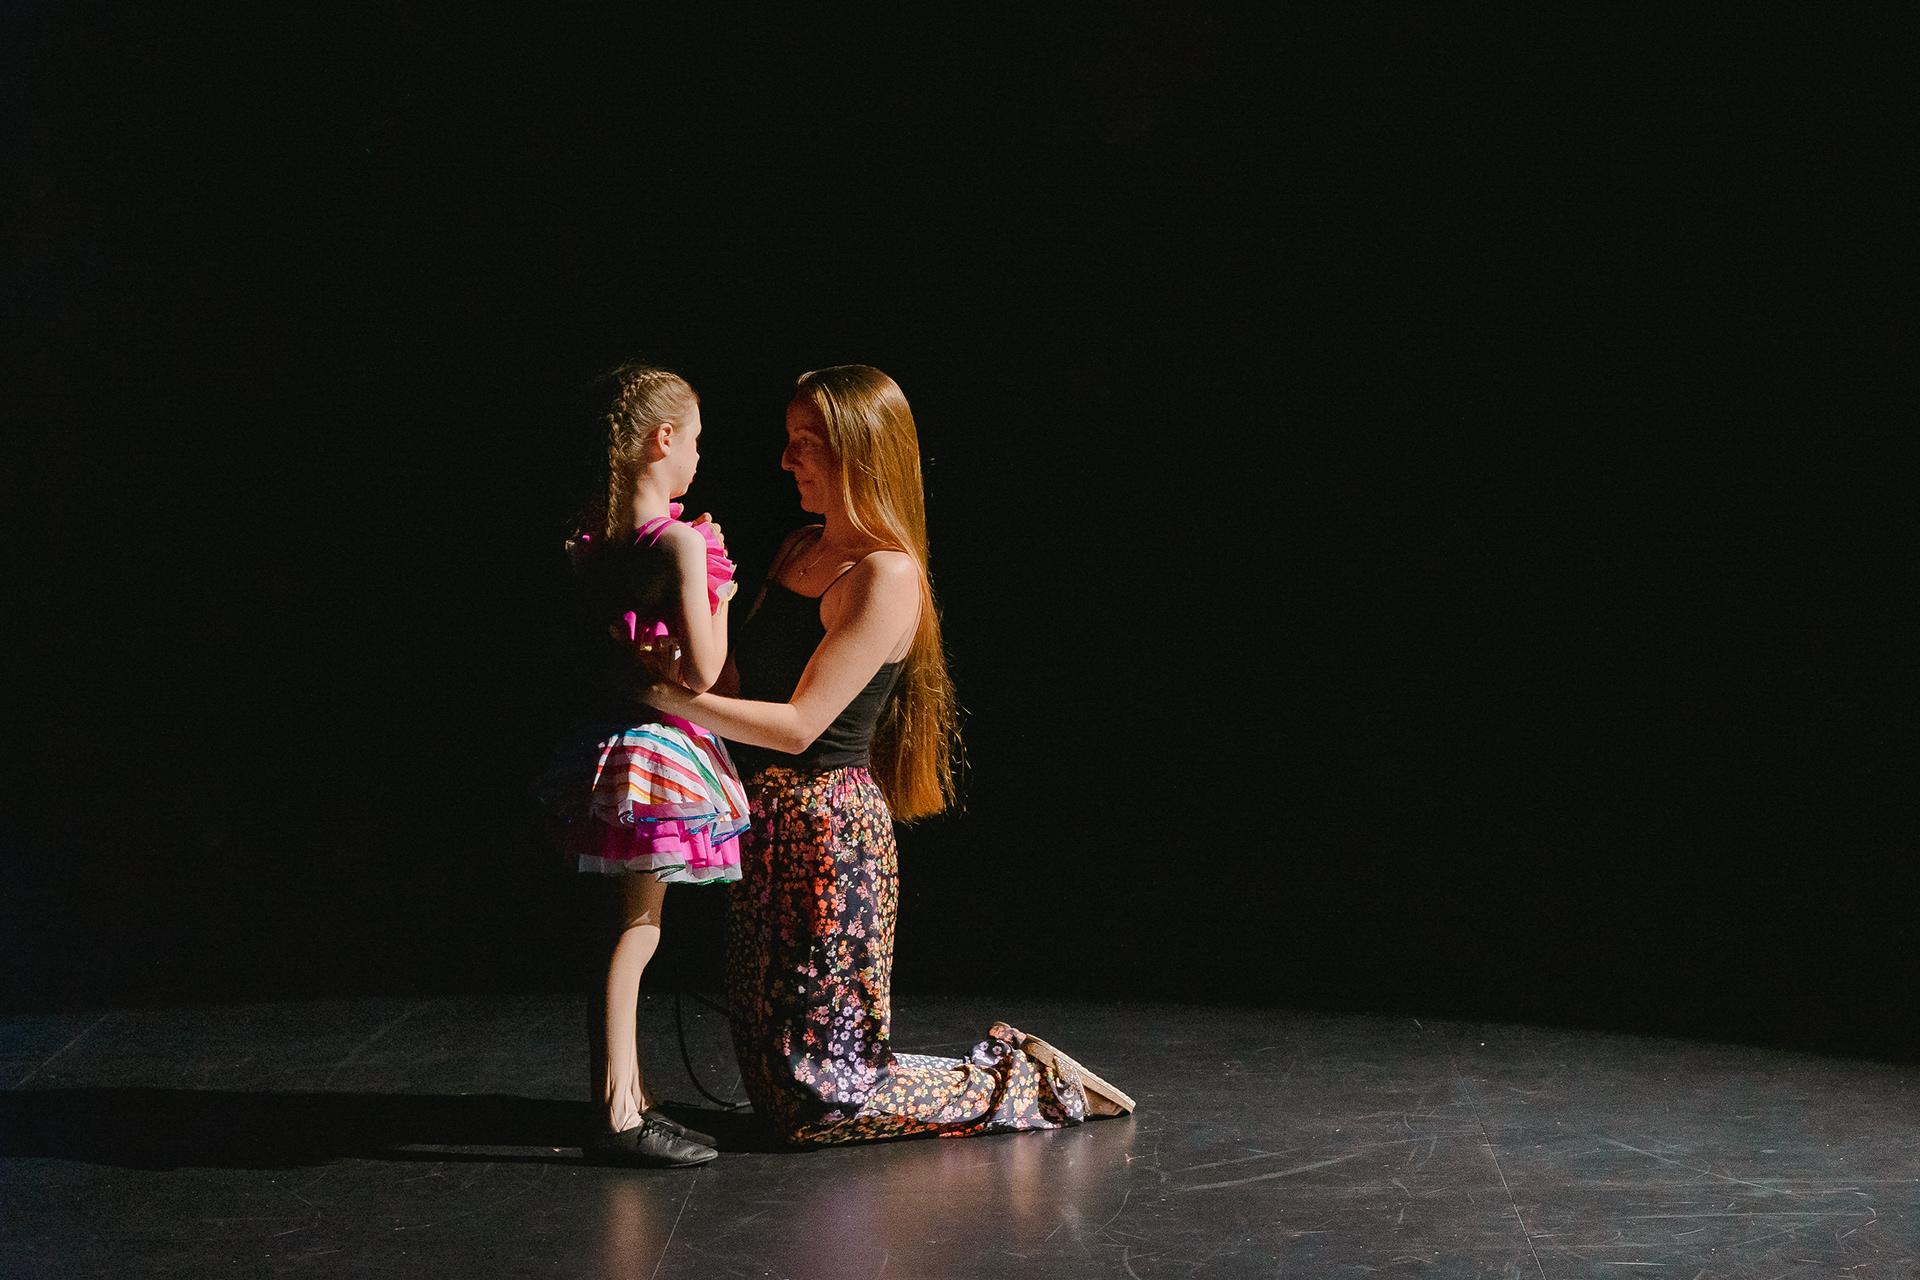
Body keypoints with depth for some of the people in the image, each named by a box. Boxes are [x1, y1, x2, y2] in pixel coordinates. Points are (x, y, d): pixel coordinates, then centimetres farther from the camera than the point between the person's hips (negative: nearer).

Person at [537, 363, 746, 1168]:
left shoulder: (589, 541, 6)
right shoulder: (681, 543, -17)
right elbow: (701, 671, -19)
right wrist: (717, 595, -3)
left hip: (612, 733, 8)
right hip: (664, 744, -8)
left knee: (635, 923, 15)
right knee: (637, 927, -5)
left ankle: (630, 1096, 23)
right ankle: (621, 1118, -2)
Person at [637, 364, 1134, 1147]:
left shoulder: (887, 576, -14)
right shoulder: (799, 550, 13)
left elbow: (800, 725, -19)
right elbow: (749, 684, 12)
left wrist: (675, 697, -24)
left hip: (829, 826, -9)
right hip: (769, 819, 9)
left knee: (821, 1090, -4)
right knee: (773, 1075, 13)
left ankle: (1021, 1081, 14)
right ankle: (1009, 1068, 26)